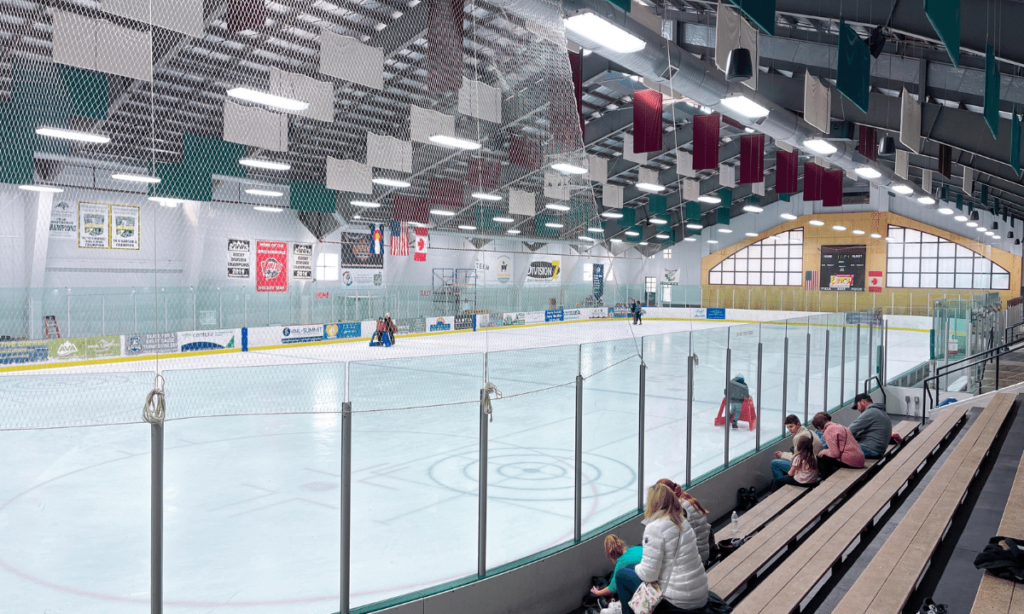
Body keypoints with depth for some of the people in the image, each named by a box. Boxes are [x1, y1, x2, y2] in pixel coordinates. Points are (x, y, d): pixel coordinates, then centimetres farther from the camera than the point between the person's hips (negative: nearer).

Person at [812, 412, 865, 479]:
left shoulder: (828, 431, -9)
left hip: (850, 462, -9)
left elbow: (835, 453, -14)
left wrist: (824, 452, 4)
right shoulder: (839, 426, 18)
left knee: (821, 458, 2)